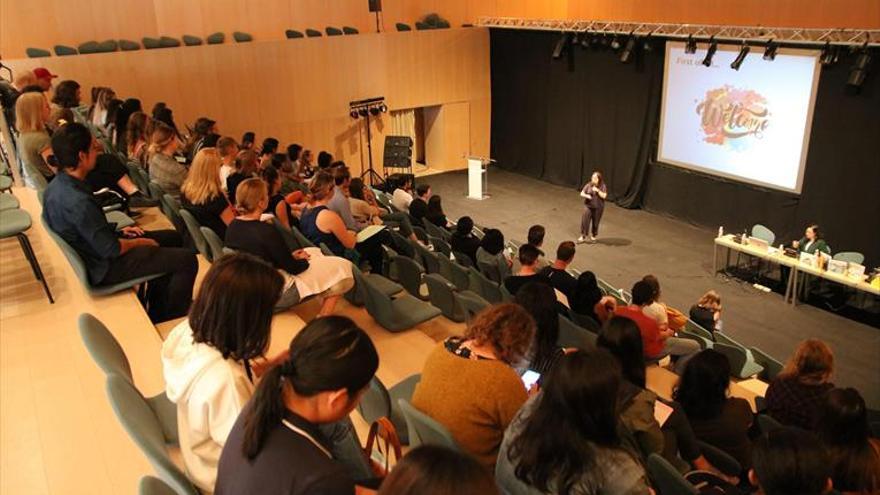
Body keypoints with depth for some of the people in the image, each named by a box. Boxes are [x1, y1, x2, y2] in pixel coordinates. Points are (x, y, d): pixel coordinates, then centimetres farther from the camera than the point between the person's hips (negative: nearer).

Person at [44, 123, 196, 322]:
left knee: (172, 238, 18)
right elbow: (111, 249, -26)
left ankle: (156, 311, 26)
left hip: (91, 253, 10)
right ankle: (174, 320, 11)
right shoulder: (79, 201, -32)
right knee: (186, 260, -11)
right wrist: (140, 242, -9)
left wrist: (118, 230, 8)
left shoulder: (56, 186, -2)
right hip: (104, 268, -10)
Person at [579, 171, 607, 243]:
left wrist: (597, 190, -26)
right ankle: (583, 236, 5)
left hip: (598, 208, -1)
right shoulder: (588, 185, -4)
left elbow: (604, 196, -16)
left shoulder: (603, 186, -8)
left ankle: (593, 236, 28)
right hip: (588, 206, 1)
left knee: (595, 222, 9)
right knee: (585, 220, -4)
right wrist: (586, 196, -23)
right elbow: (582, 193, -3)